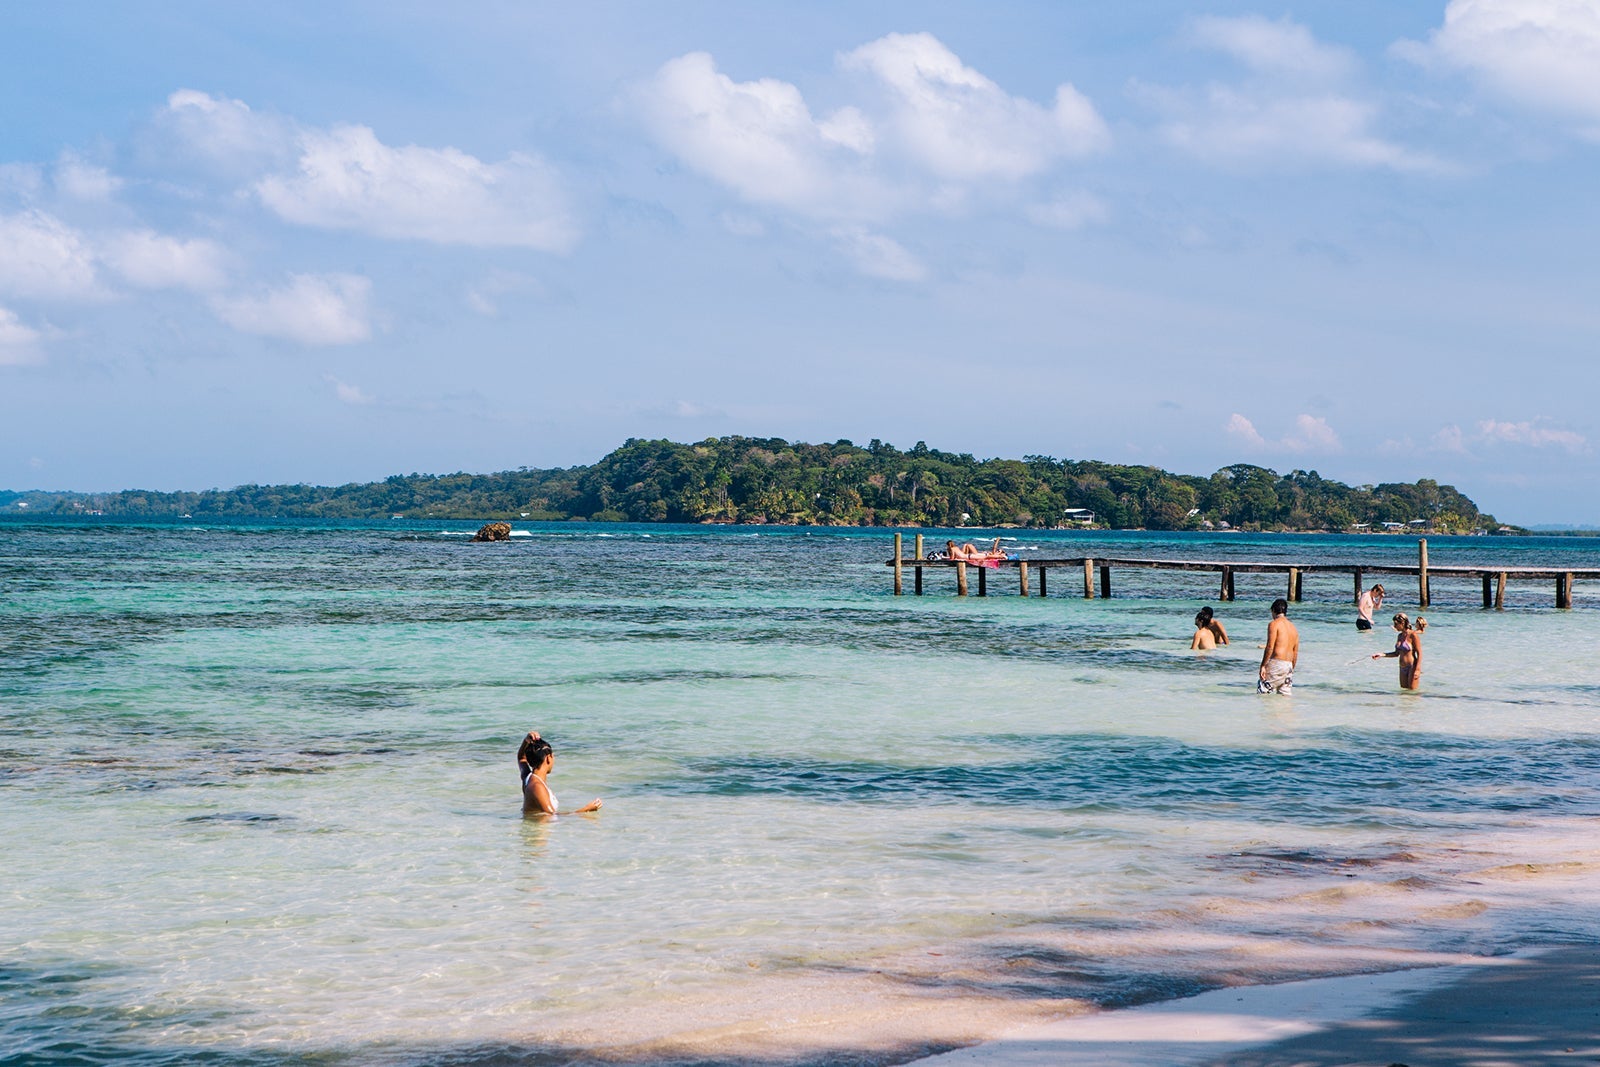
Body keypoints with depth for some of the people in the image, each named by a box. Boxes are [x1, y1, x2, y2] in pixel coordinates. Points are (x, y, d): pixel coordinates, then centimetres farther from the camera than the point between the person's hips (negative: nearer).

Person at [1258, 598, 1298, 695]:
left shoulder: (1274, 624, -5)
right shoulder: (1293, 628, 17)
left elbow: (1270, 647, -13)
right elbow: (1295, 653, 18)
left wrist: (1263, 666, -10)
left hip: (1276, 663, -7)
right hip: (1289, 665, 7)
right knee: (1285, 695, 6)